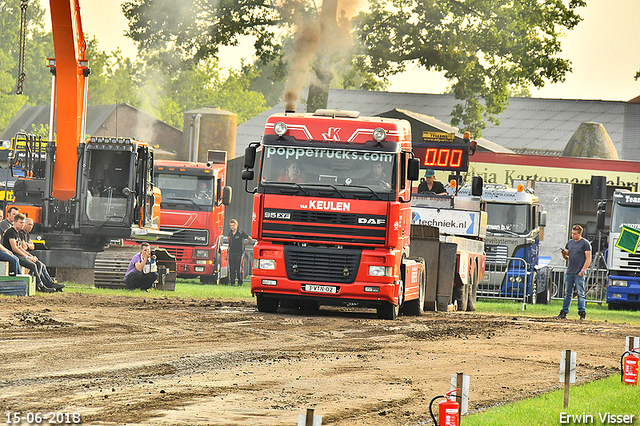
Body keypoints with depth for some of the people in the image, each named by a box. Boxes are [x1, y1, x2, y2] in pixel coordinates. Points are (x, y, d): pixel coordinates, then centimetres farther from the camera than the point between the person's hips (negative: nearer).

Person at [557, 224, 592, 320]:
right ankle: (564, 312, 10)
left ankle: (582, 313, -6)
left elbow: (588, 259, -7)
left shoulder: (585, 243, -3)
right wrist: (564, 254, -2)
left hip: (579, 274, -6)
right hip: (569, 272, 6)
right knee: (567, 293, 8)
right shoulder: (570, 243, 15)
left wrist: (583, 270, -15)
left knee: (580, 294, -6)